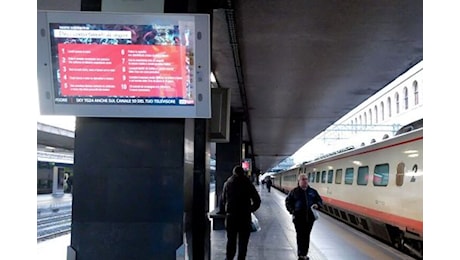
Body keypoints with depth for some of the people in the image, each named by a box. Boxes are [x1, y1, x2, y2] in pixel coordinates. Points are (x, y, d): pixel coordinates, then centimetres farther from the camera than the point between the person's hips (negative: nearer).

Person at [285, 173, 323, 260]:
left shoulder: (313, 191, 8)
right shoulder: (294, 191, 0)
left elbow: (320, 200, 15)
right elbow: (288, 202, 4)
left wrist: (317, 205, -8)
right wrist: (292, 211, -10)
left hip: (310, 218, 3)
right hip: (298, 218, -3)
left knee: (306, 236, 9)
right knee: (300, 236, 0)